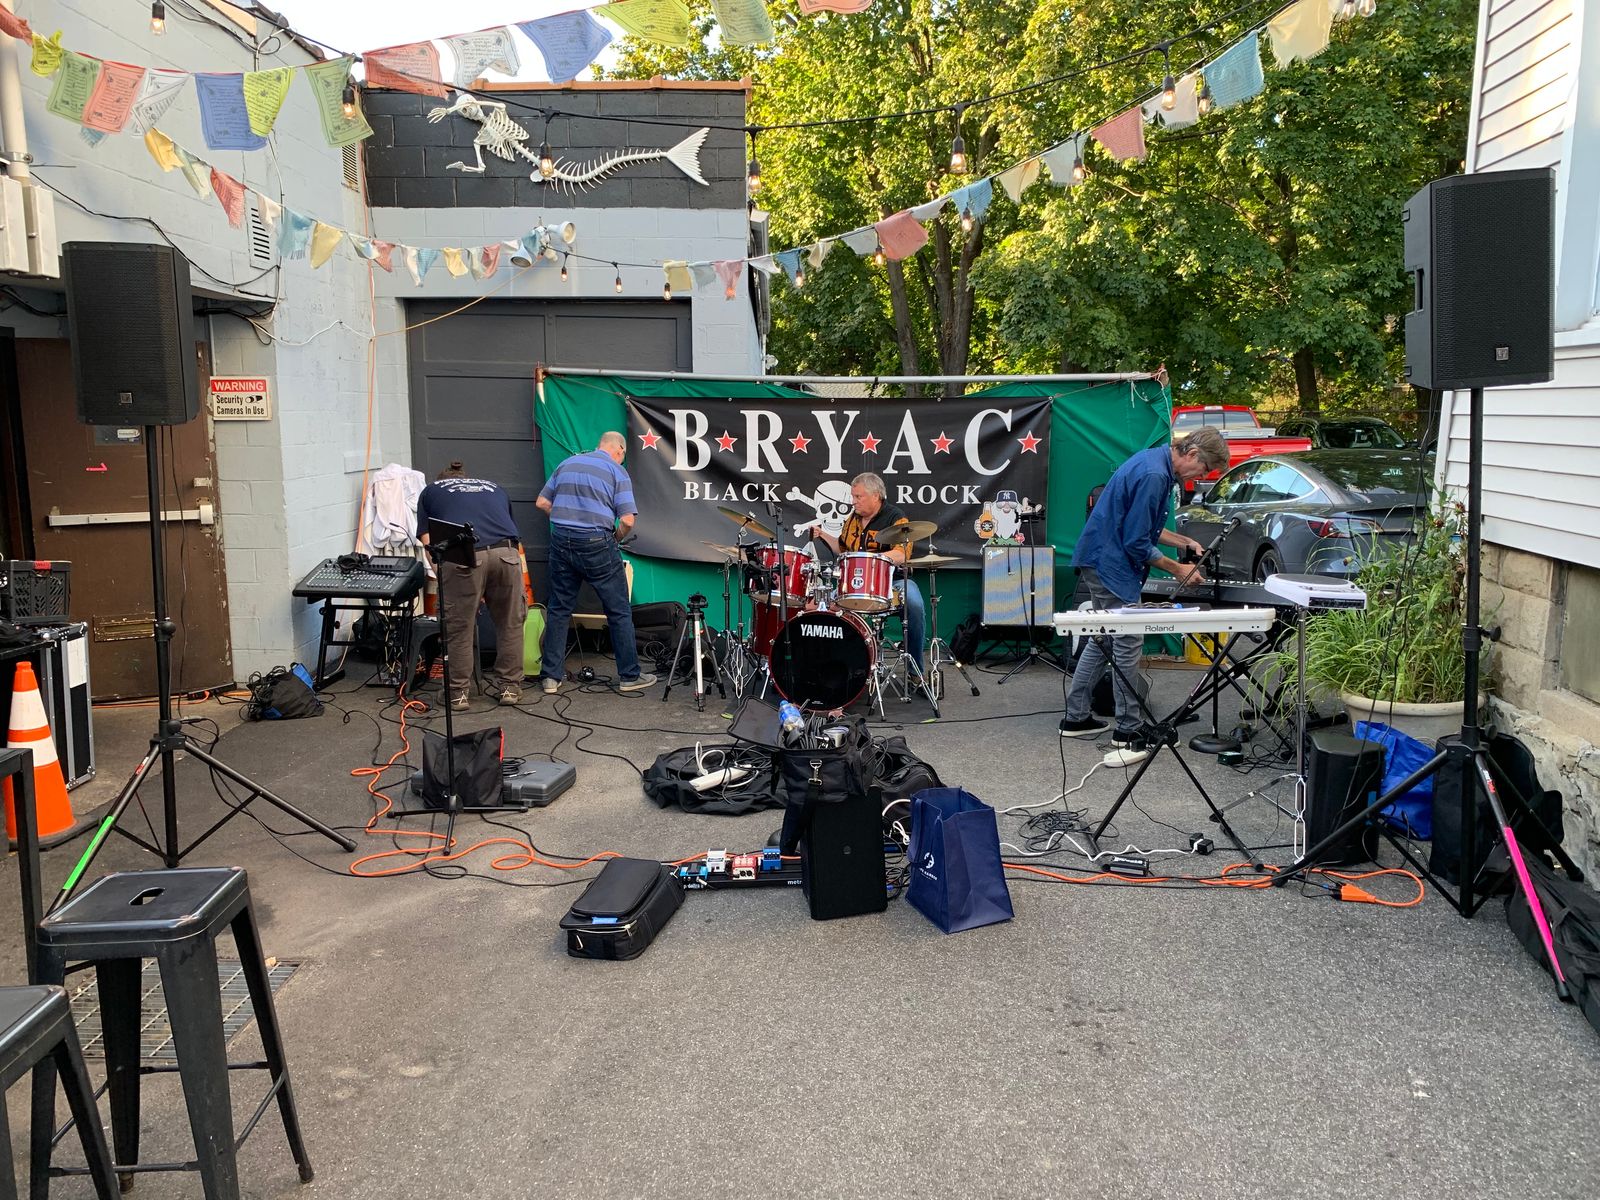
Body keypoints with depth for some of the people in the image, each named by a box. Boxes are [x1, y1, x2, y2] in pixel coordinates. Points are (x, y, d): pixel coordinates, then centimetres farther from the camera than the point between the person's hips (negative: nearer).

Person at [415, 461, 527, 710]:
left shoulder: (431, 491, 28)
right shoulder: (493, 487, 35)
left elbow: (429, 542, 16)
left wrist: (441, 576, 25)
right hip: (506, 554, 2)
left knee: (460, 627, 13)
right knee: (510, 624, 19)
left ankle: (458, 692, 21)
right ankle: (510, 686, 28)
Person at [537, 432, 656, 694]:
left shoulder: (567, 464, 13)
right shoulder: (617, 472, -1)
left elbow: (542, 502, 13)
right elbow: (627, 520, -10)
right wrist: (615, 539, 9)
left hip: (561, 543, 5)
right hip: (596, 545, -4)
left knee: (559, 611, 13)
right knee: (619, 612, 6)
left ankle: (552, 677, 13)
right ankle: (629, 676, 10)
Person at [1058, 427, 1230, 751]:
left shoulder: (1155, 462, 10)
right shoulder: (1154, 475, -23)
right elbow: (1137, 543, -21)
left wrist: (1185, 542, 13)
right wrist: (1178, 570, -11)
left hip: (1100, 561, 11)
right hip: (1111, 565, -11)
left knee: (1103, 638, 16)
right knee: (1128, 643, -3)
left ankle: (1076, 718, 22)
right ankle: (1128, 731, 6)